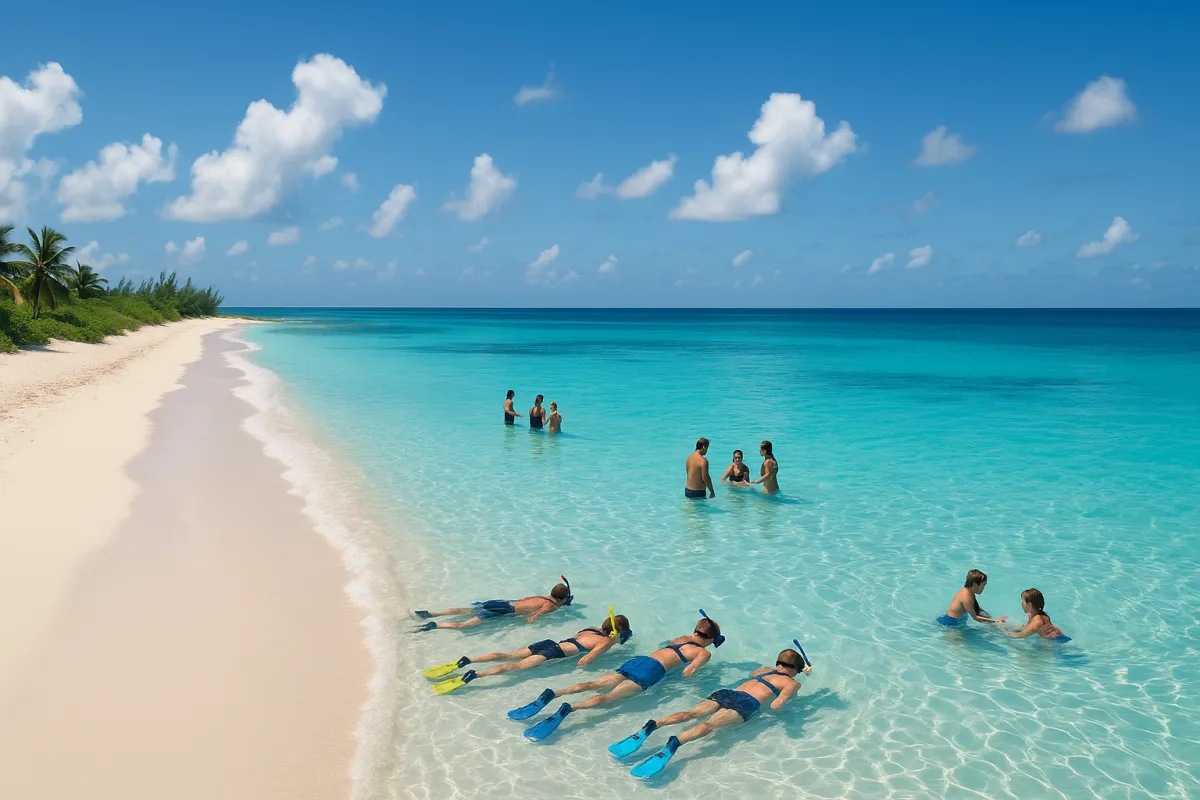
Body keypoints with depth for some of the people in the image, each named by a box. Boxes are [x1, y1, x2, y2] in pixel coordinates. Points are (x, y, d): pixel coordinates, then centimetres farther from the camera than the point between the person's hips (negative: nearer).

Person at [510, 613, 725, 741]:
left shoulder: (682, 638, 31)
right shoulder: (704, 653, 11)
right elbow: (688, 671, -7)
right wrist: (693, 668, 15)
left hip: (637, 660, 6)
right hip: (651, 671, -6)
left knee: (593, 685, -9)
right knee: (609, 697, -22)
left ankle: (552, 694, -29)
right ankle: (567, 709, -45)